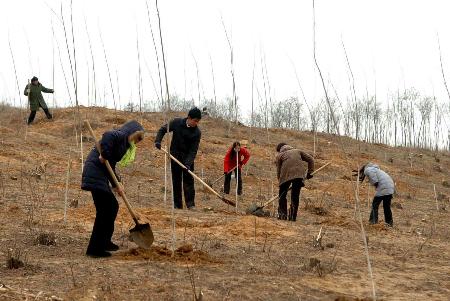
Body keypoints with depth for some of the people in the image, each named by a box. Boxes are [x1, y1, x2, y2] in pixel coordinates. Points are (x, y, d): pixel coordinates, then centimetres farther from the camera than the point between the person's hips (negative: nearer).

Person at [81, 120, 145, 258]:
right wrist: (105, 155, -22)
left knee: (113, 206, 18)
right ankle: (95, 249, -1)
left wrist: (116, 185, 15)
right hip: (95, 173, -10)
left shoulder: (124, 144, 22)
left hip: (101, 174, 10)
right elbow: (107, 135, -30)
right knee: (104, 210, -7)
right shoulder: (121, 135, -6)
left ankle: (105, 241, 31)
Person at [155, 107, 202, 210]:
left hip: (188, 158, -1)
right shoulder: (176, 123, -10)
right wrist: (158, 141, -13)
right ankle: (177, 204, 9)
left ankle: (190, 204, -2)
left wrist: (188, 164, -26)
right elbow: (163, 129, 3)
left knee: (188, 180, -6)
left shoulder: (197, 132, -12)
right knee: (176, 181, 4)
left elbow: (193, 150, -15)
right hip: (175, 156, 1)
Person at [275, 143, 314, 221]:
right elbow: (310, 159, 22)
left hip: (286, 175, -2)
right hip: (299, 174, 2)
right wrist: (310, 172, 22)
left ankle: (283, 214, 8)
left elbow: (278, 171, 16)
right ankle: (293, 216, 10)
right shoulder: (297, 151, 30)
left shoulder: (279, 155, 23)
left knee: (282, 194, 14)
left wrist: (280, 182, 21)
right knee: (295, 195, 12)